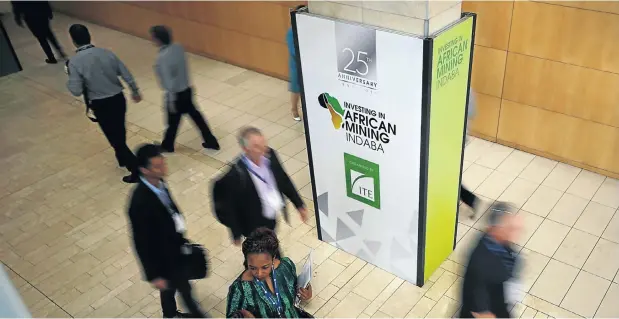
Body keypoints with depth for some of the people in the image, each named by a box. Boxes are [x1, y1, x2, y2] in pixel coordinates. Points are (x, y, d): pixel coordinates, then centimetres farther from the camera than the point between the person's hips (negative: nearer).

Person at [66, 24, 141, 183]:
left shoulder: (75, 62, -16)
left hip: (101, 105, -5)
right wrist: (135, 91, 17)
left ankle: (137, 171, 7)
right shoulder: (106, 53, -3)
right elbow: (126, 74, 1)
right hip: (118, 99, 5)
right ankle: (122, 159, 48)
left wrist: (69, 78, 4)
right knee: (120, 133, 26)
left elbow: (76, 91, -17)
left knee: (115, 139, 7)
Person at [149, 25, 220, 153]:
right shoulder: (178, 47, -5)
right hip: (186, 89, 7)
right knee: (194, 114, 21)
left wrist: (170, 100, -15)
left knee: (173, 121, 14)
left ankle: (167, 146, 39)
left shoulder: (162, 57, -27)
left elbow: (168, 81, -24)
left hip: (176, 94, -7)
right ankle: (211, 142, 29)